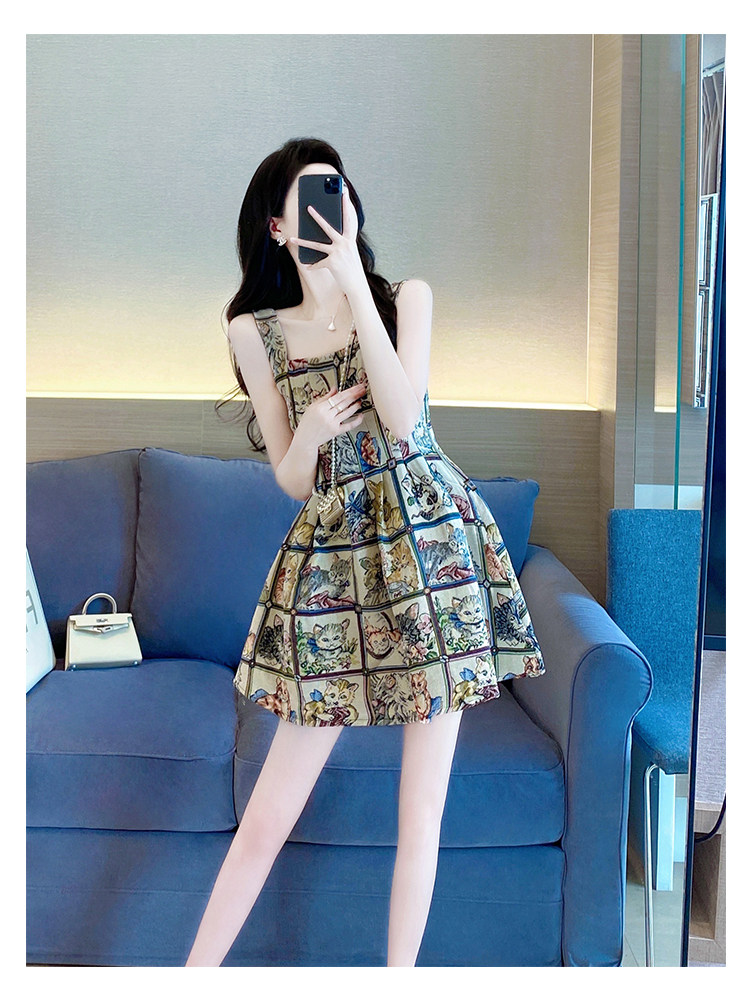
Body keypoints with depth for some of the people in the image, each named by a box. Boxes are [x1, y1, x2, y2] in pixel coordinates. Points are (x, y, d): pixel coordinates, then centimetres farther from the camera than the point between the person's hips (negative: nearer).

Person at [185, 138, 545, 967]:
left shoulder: (405, 297, 6)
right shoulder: (255, 329, 5)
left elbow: (402, 416, -12)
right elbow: (290, 478, 7)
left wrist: (353, 285, -13)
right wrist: (309, 433, -15)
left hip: (431, 541, 0)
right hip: (331, 555, 0)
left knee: (423, 812, 4)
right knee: (270, 812, 1)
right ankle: (194, 977, 20)